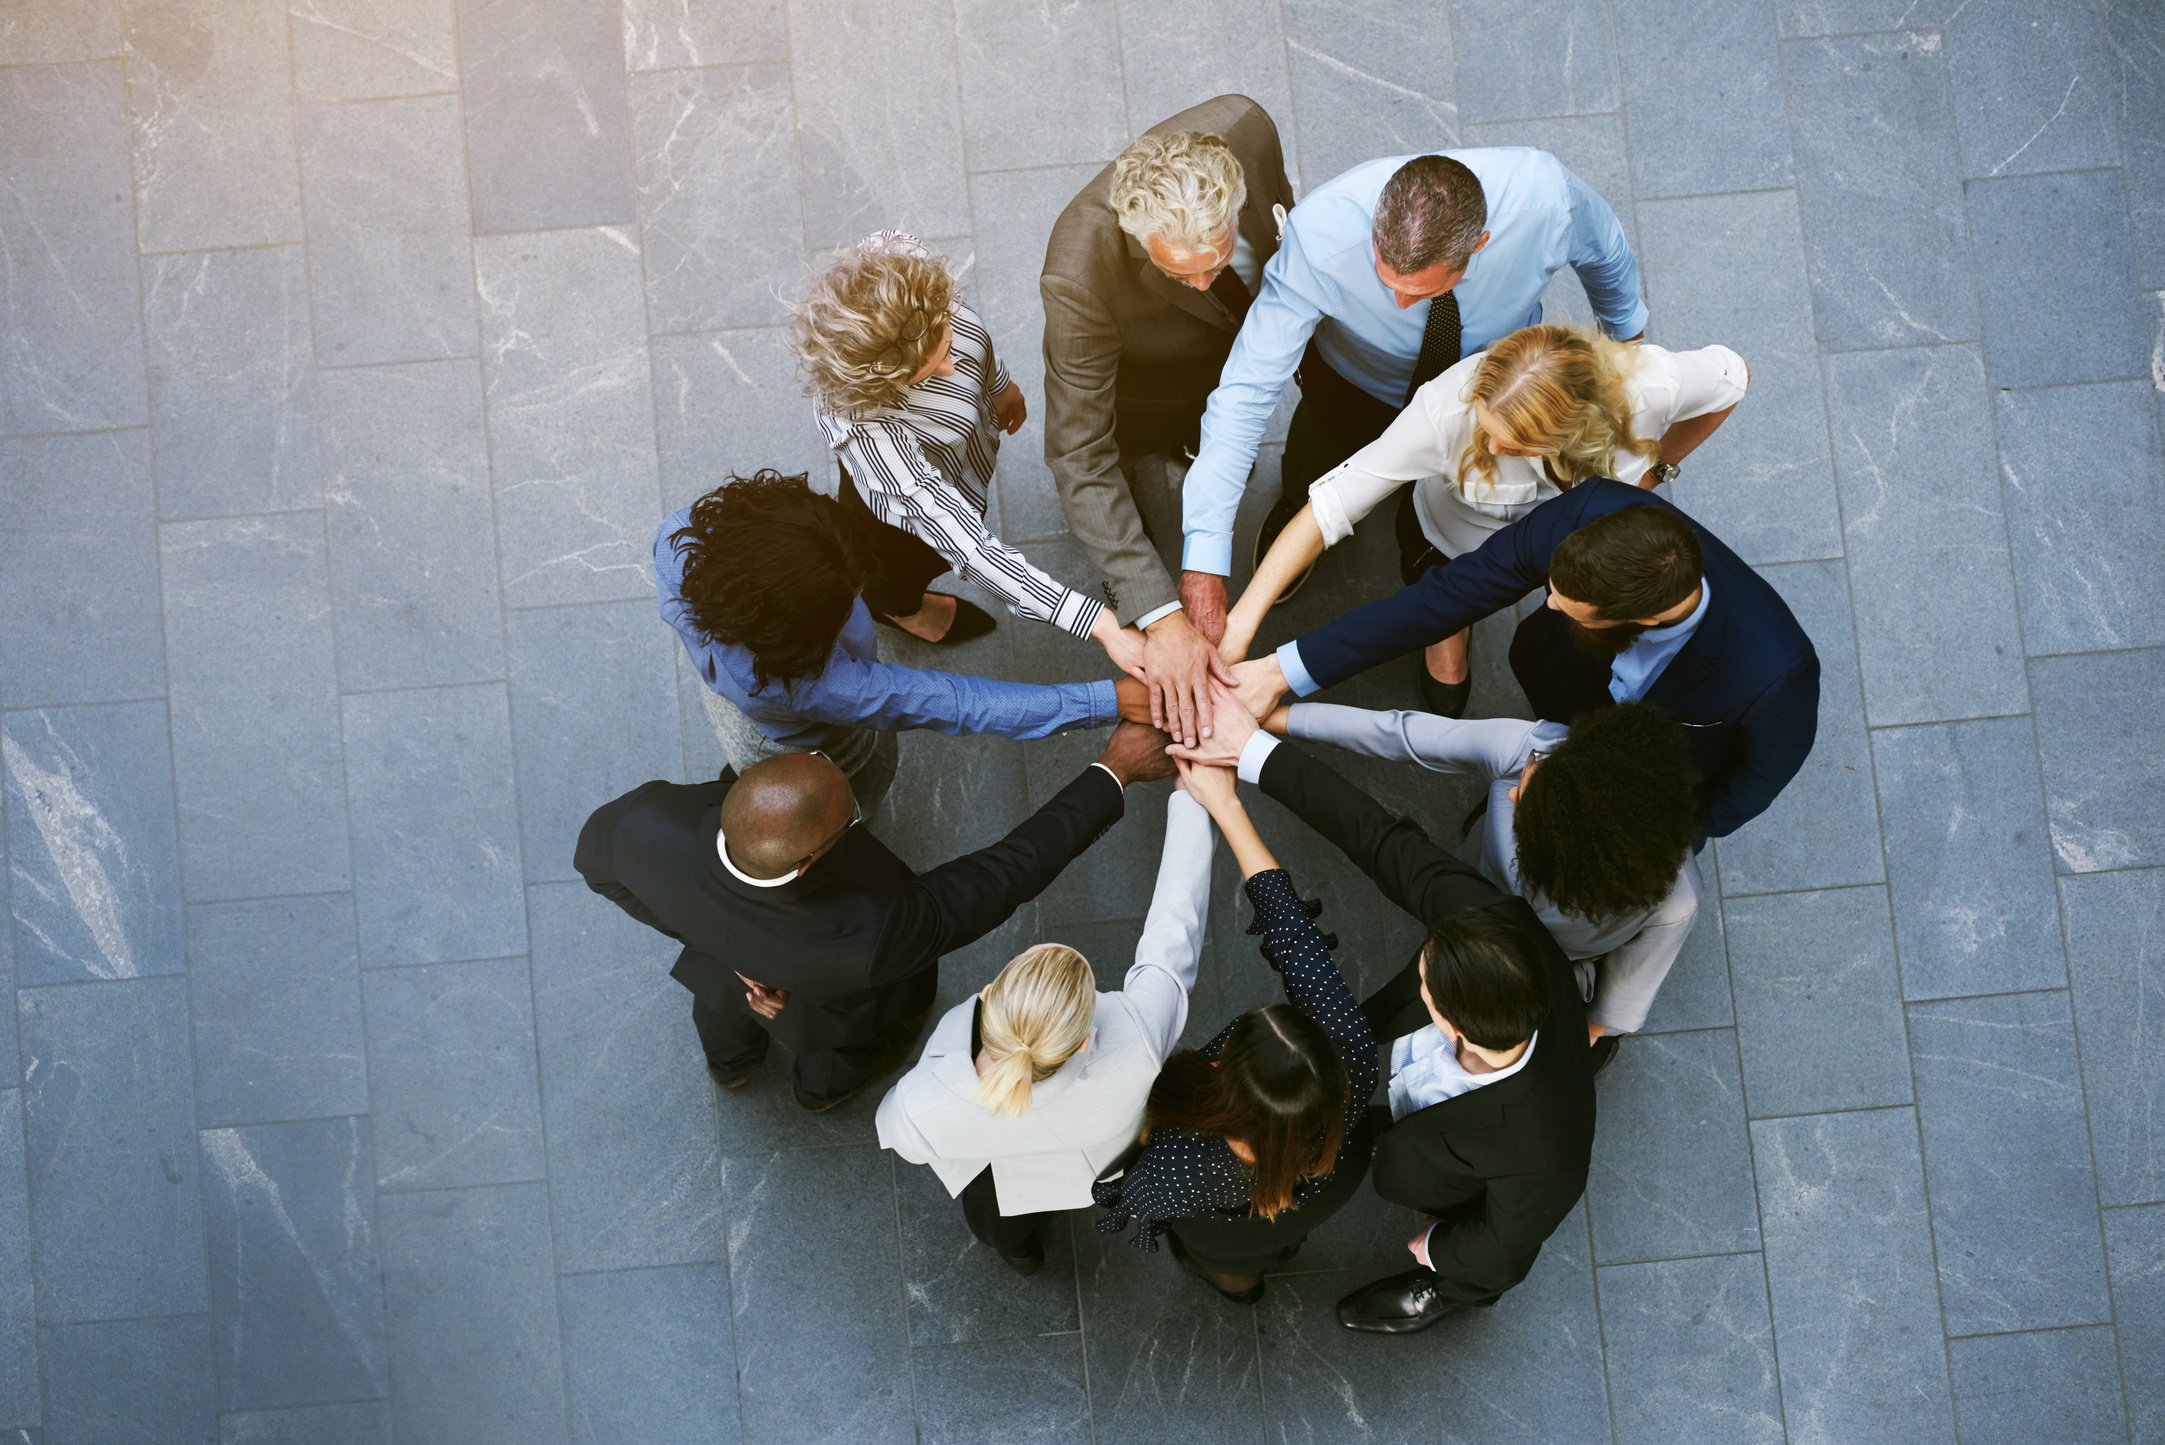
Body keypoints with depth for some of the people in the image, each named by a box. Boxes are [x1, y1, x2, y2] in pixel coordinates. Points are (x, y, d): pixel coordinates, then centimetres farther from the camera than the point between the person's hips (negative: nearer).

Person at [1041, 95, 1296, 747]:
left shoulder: (1243, 125, -39)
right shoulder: (1080, 275, -50)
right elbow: (1079, 456, -44)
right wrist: (1159, 618, -49)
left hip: (1251, 326, 4)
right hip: (1142, 393, -4)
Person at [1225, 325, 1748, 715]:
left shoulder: (1650, 384, -42)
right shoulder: (1448, 408, -47)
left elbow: (1730, 377, -16)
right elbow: (1330, 505, -41)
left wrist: (1654, 468, -9)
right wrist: (1240, 624, -45)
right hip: (1456, 535, -1)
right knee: (1445, 684, 15)